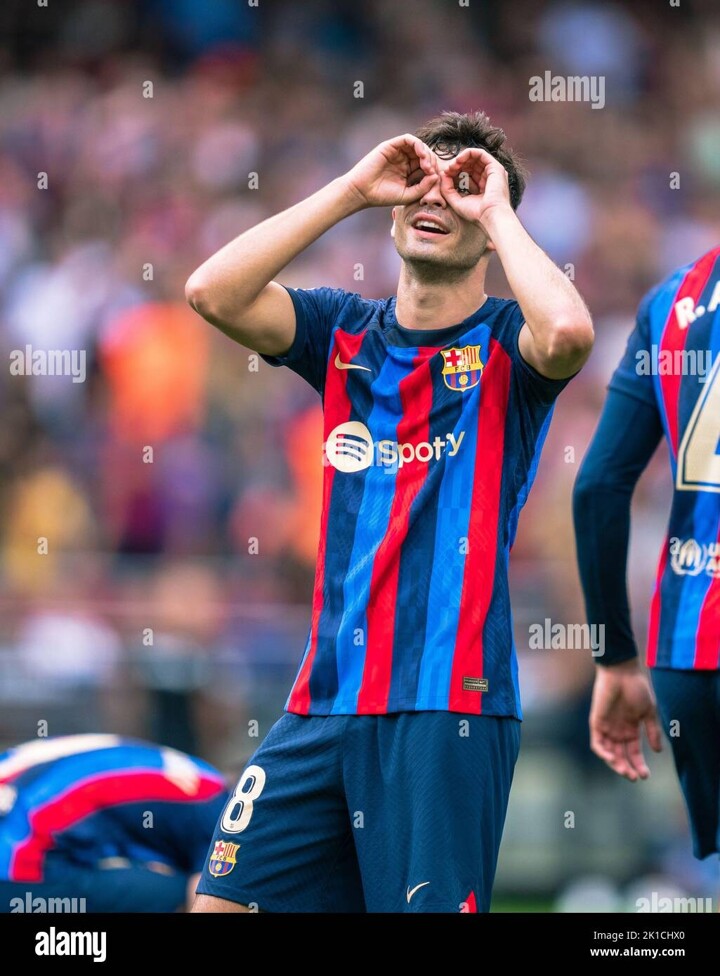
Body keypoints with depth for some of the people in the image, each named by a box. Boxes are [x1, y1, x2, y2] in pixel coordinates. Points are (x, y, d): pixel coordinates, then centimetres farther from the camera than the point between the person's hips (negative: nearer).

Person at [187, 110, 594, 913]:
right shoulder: (344, 332, 12)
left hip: (446, 705, -4)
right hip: (324, 700, 5)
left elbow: (568, 332, -25)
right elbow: (212, 293, -4)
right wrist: (350, 190, -4)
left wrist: (497, 210, -10)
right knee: (222, 902, 0)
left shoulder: (505, 343, 1)